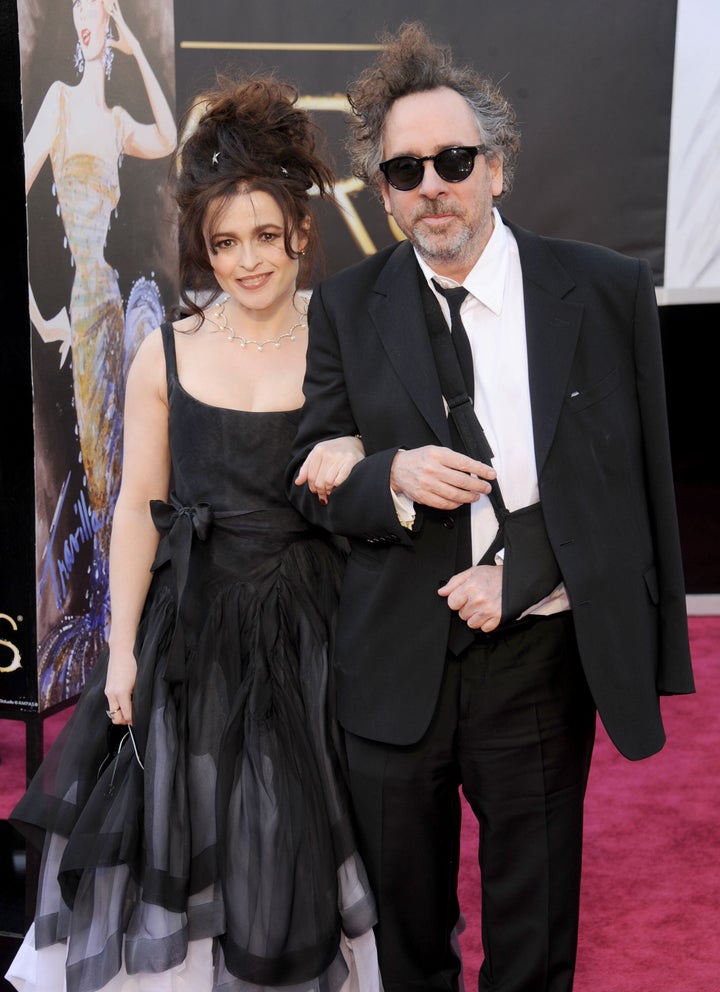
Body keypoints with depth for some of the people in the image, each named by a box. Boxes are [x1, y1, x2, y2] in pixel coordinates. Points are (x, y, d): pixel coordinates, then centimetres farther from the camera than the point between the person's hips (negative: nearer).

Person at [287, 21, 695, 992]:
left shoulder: (606, 291, -4)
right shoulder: (345, 307, 1)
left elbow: (630, 473, -3)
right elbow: (312, 478, 3)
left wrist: (516, 574, -13)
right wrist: (393, 475, -19)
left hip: (538, 655, -1)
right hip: (395, 660, 2)